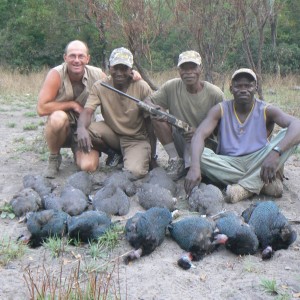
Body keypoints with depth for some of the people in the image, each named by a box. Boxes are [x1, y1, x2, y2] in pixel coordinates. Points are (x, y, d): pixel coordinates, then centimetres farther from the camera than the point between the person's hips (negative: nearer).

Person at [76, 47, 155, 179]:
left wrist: (151, 152, -11)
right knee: (86, 128, -27)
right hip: (112, 134, 3)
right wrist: (81, 128, -46)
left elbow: (150, 121, -10)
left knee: (134, 172, -30)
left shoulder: (142, 87, -15)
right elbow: (87, 111, -21)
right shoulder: (100, 87, -11)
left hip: (136, 139, -2)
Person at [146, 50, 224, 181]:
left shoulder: (215, 94, -12)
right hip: (178, 142, 2)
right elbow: (147, 101, -5)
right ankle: (176, 160, -9)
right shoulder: (172, 87, -7)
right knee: (157, 117, -21)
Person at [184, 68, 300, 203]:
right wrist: (195, 166, -39)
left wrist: (276, 152, -42)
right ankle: (262, 183, -26)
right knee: (199, 154, -27)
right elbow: (199, 135, -18)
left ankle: (246, 187, -28)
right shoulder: (221, 110, -2)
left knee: (287, 134, -21)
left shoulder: (266, 110, -5)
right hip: (228, 165, 1)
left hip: (258, 164, 0)